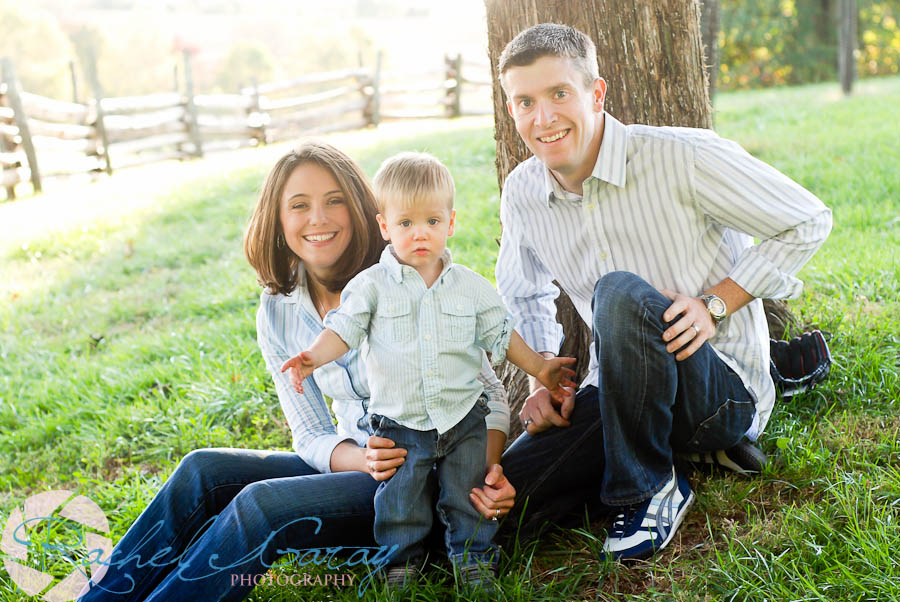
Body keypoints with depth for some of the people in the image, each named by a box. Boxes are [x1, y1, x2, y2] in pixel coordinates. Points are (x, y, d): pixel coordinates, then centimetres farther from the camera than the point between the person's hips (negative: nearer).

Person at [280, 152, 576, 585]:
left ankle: (473, 554, 29)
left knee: (469, 493, 8)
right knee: (400, 499, 5)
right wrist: (313, 357, -30)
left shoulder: (470, 286, 1)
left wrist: (539, 369, 12)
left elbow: (501, 333, 10)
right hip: (400, 423, -1)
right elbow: (344, 326, -12)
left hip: (463, 418, 2)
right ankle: (402, 557, 28)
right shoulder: (372, 285, -6)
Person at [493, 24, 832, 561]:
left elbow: (808, 222, -7)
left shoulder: (681, 157, -16)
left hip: (727, 390, -5)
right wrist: (543, 380, 4)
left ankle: (649, 487, -15)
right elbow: (524, 297, 19)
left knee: (620, 293, -35)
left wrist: (715, 303, -17)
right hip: (620, 393, 6)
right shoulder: (522, 194, 0)